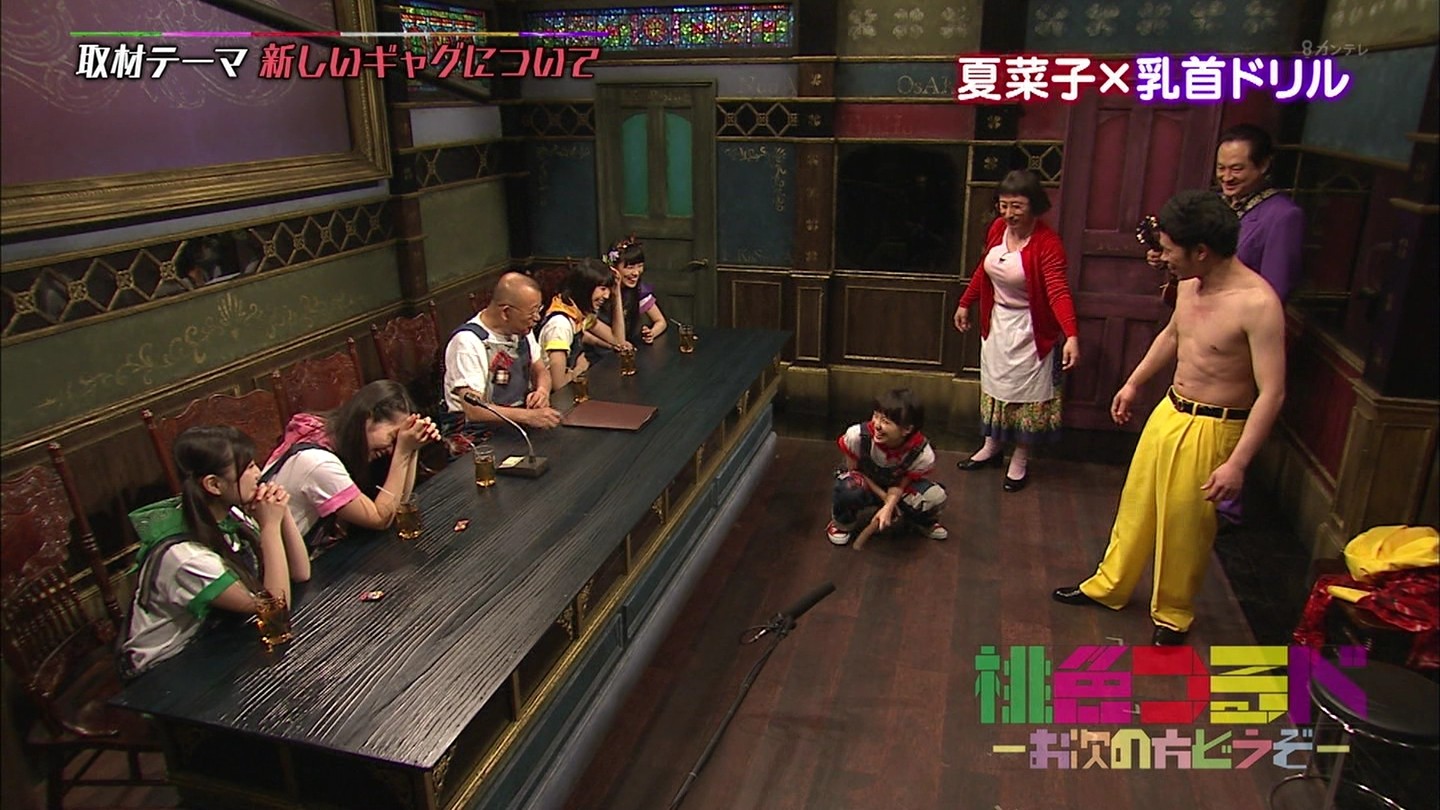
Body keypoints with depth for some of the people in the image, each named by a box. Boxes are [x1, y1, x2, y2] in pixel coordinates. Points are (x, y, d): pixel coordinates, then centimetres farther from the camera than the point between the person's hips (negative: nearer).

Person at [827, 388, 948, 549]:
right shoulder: (857, 435, -33)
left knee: (936, 497, -25)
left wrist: (888, 507, -33)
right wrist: (883, 496, -16)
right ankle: (843, 523, -3)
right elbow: (853, 469, -14)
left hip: (895, 491, 1)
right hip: (865, 485, -1)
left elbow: (900, 484, -15)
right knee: (848, 488, -38)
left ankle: (923, 522, 14)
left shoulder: (923, 454, -29)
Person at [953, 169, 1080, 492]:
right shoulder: (998, 228, -4)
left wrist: (1071, 336, -45)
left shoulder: (1047, 242, -24)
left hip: (1030, 329, -6)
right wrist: (965, 303, 17)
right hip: (997, 323, 6)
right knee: (994, 385, 17)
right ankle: (992, 447, 35)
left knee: (1027, 390, 5)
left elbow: (1059, 291, -33)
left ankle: (1020, 459, 22)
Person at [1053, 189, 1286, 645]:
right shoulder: (1189, 284, -2)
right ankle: (1109, 586, 37)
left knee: (1185, 523, 8)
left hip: (1213, 428, -7)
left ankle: (1173, 612, 30)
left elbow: (1271, 393, -25)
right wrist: (1134, 384, 26)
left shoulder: (1257, 303, -25)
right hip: (1168, 411, 7)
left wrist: (1237, 462, -28)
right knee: (1137, 504, 19)